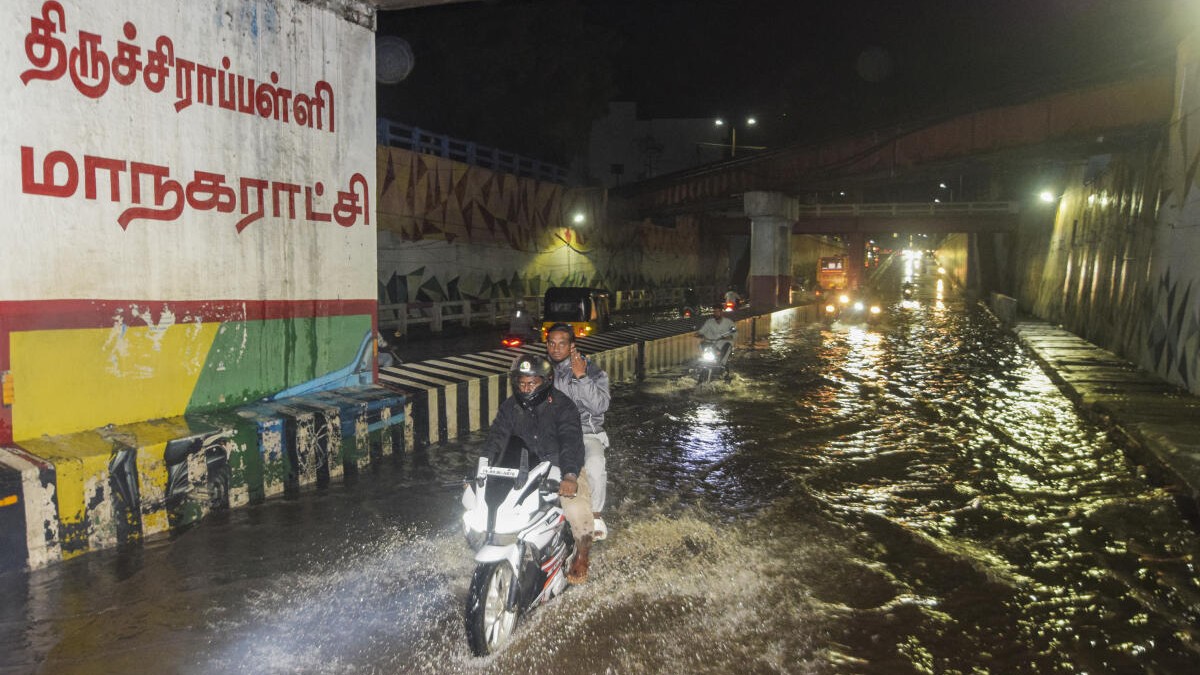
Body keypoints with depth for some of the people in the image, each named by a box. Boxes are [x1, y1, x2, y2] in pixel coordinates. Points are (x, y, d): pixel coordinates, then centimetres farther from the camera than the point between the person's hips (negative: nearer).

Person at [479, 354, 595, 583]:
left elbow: (571, 441, -24)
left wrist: (570, 476, -42)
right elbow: (496, 438, -6)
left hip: (561, 468, -4)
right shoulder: (510, 407, 4)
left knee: (577, 509, -30)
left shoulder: (563, 407, -10)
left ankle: (582, 556, 0)